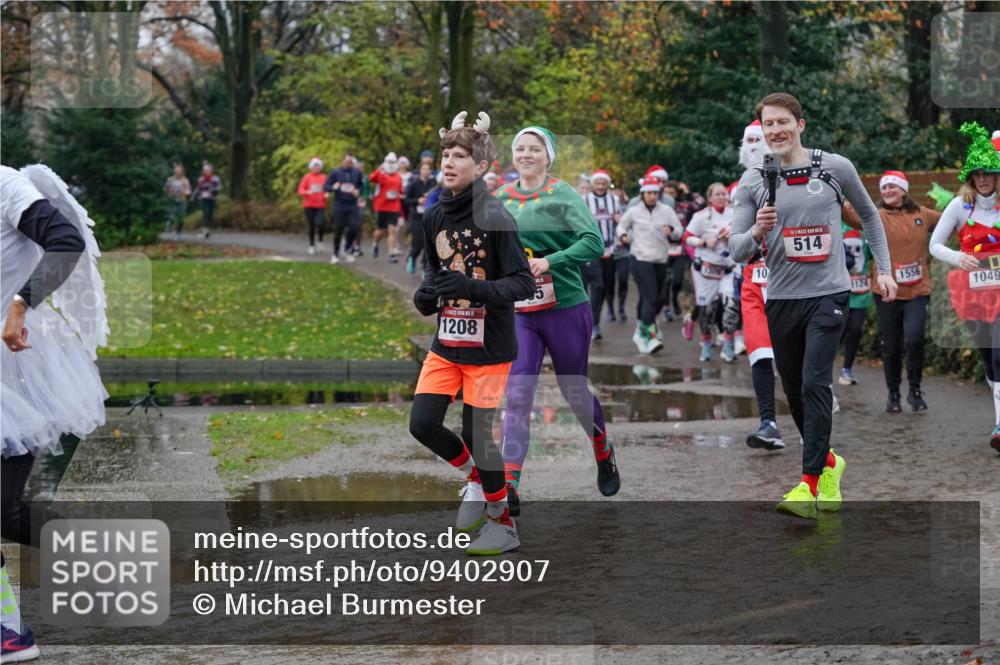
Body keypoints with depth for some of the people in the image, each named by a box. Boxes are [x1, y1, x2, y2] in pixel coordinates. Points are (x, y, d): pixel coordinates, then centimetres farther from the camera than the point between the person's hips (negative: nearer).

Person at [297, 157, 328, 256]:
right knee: (311, 226, 4)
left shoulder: (324, 178, 4)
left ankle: (321, 241, 6)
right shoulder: (307, 177, 0)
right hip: (309, 205, 0)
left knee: (319, 223, -19)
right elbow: (300, 190, -3)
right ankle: (312, 246, 18)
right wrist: (307, 192, -23)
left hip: (320, 205, 0)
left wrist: (327, 194, -9)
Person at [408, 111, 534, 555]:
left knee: (478, 436, -1)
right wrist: (427, 293, -2)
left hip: (487, 348, -6)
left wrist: (472, 287, -30)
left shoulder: (495, 218, -16)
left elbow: (523, 283, -17)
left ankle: (504, 523, 20)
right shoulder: (435, 217, 3)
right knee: (422, 424, -2)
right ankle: (476, 478, 26)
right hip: (446, 344, 6)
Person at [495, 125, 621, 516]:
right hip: (518, 313, 3)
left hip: (565, 308, -3)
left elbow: (594, 242, -17)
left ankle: (604, 455, 40)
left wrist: (550, 262, -26)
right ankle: (509, 487, -12)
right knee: (516, 396, -9)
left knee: (574, 392, 11)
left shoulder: (563, 195, -6)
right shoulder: (501, 199, 7)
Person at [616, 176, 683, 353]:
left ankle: (641, 330, 36)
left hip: (660, 261, 4)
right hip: (641, 259, -4)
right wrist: (623, 235, -4)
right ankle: (650, 336, -18)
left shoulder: (667, 211, 6)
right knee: (651, 298, -16)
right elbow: (621, 226, 17)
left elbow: (680, 231, 5)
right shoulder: (634, 212, 4)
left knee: (655, 301, 14)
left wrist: (671, 230, -17)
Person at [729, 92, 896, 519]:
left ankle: (810, 485, -14)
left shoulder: (835, 168, 0)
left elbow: (868, 214, 16)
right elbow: (737, 251, 0)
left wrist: (883, 269, 13)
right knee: (794, 391, 10)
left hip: (828, 294, -3)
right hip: (781, 299, 3)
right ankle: (828, 462, 33)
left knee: (815, 384, -15)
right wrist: (756, 232, -21)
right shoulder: (753, 181, 2)